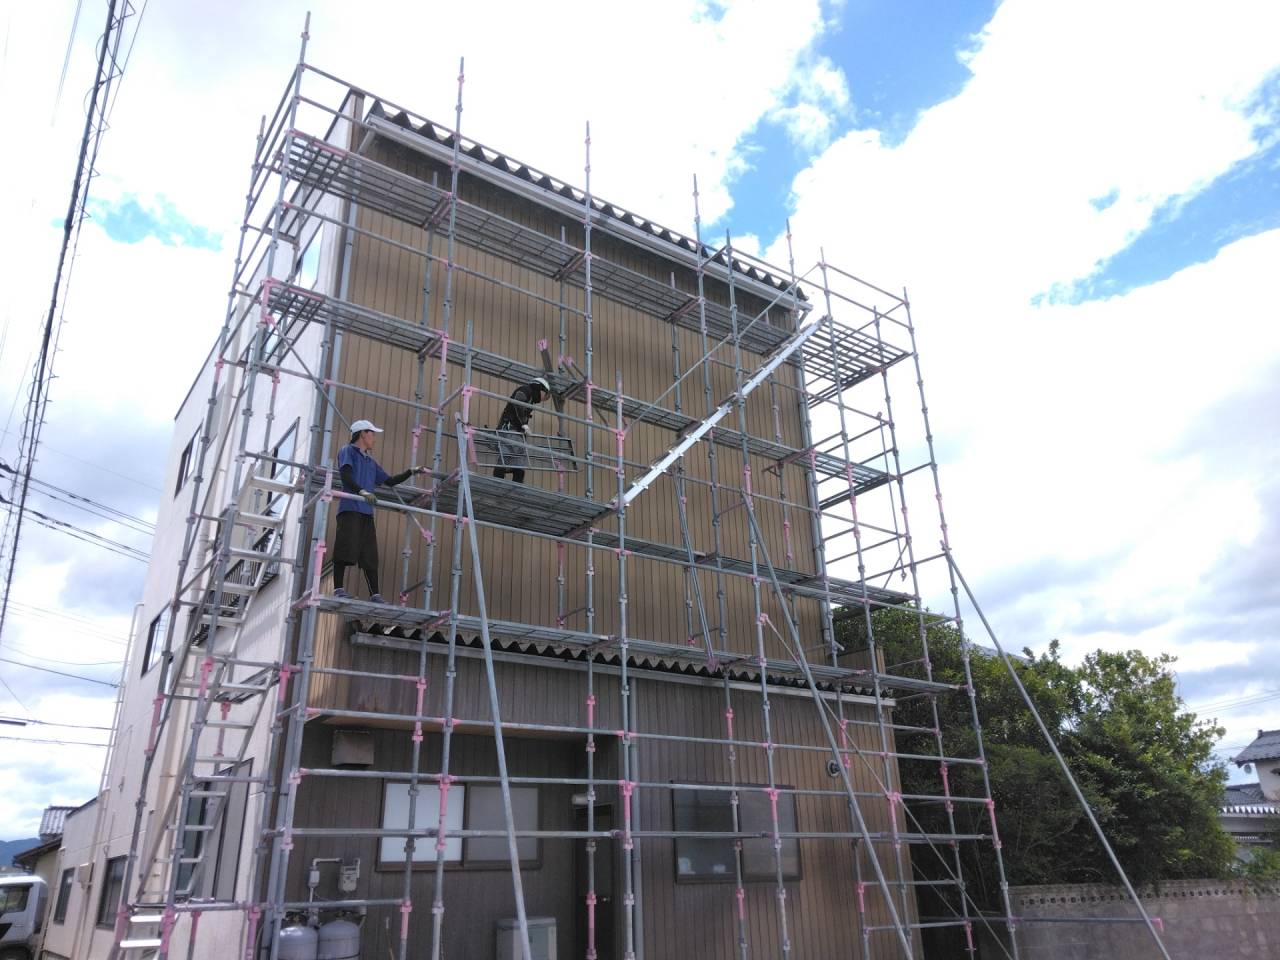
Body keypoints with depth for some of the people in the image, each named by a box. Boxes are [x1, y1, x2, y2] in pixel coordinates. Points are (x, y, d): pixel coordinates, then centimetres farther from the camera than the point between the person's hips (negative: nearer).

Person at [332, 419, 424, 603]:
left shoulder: (371, 462, 28)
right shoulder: (348, 451, 6)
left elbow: (389, 481, 31)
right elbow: (345, 474, -10)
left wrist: (411, 472, 24)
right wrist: (362, 491, -25)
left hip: (367, 512, 7)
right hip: (350, 508, -7)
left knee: (370, 556, 3)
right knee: (345, 549, -12)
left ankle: (375, 595, 2)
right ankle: (338, 589, -10)